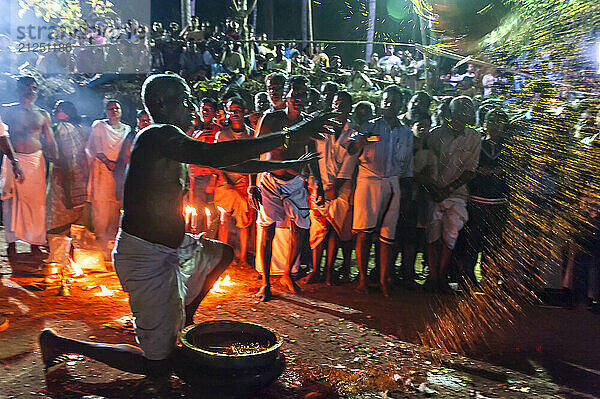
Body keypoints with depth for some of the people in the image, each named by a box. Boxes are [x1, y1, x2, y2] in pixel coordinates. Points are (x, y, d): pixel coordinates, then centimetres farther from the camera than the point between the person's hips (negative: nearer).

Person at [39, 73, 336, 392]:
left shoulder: (170, 140, 12)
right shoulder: (158, 135, -19)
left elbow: (228, 164, 19)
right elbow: (213, 155, -34)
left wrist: (286, 164, 19)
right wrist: (287, 137, -31)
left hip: (172, 247, 10)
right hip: (147, 257, -10)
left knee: (223, 254, 31)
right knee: (158, 365, -2)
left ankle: (182, 323, 34)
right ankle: (58, 343, 10)